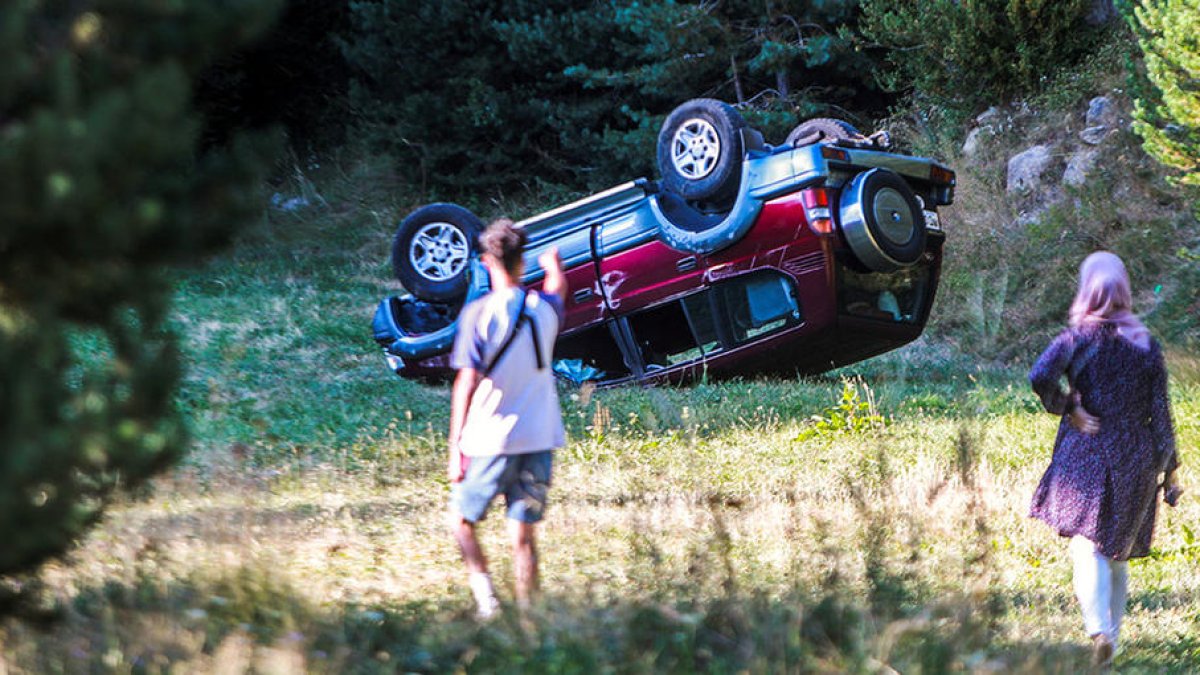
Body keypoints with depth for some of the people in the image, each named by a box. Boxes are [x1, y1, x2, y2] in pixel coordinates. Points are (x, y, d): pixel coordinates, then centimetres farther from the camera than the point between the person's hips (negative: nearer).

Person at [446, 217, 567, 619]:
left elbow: (466, 384, -12)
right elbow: (558, 288, 31)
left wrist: (455, 448, -8)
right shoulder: (544, 307, 4)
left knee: (462, 518, 13)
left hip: (491, 440, -3)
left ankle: (484, 590, -7)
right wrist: (554, 265, 54)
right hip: (538, 440, 3)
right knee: (523, 534, 8)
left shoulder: (478, 313, -10)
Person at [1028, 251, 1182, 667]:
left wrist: (1065, 407, -5)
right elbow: (1160, 413, 3)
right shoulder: (1146, 345, 3)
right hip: (1134, 460, 3)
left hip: (1085, 453, -3)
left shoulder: (1079, 337, -5)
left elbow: (1040, 377, -22)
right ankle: (1113, 633, 22)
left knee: (1088, 544, -10)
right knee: (1118, 552, 17)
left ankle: (1099, 629, -30)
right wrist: (1168, 470, 9)